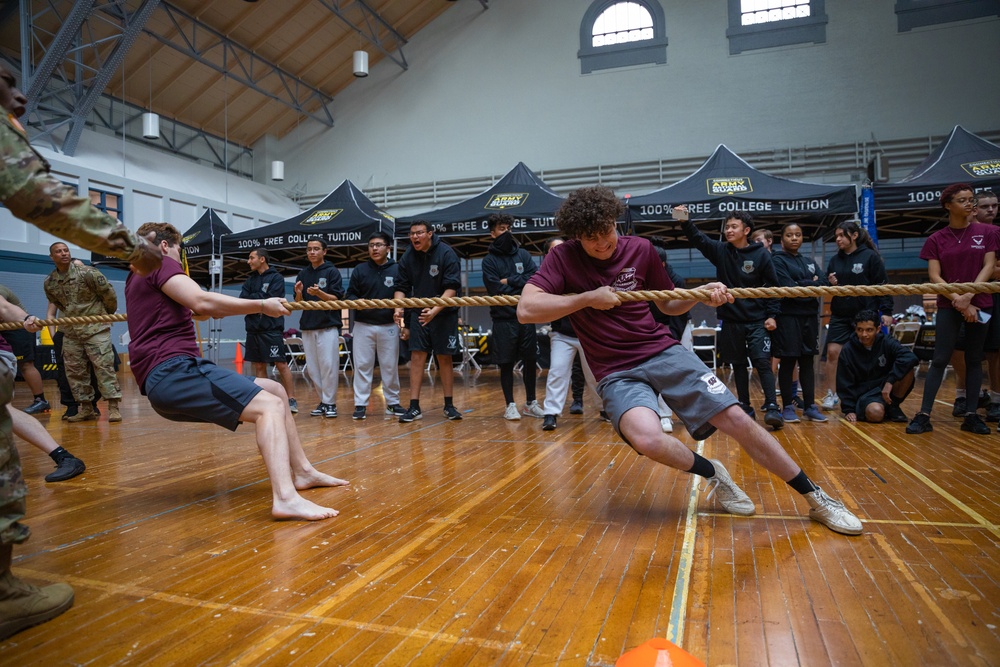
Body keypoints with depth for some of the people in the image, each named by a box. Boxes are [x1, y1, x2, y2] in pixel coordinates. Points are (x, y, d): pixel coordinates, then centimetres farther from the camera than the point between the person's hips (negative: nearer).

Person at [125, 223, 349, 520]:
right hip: (174, 370, -10)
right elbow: (202, 301, -19)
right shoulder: (160, 263, -1)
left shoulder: (136, 278, 28)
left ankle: (301, 471, 11)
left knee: (275, 391, 12)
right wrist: (261, 305, -13)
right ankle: (285, 497, -45)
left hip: (166, 378, 10)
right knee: (270, 406, -24)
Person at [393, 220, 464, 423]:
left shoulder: (446, 253, -13)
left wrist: (435, 310, -31)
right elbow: (401, 287, 2)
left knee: (444, 358, 4)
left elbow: (452, 287, -19)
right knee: (417, 356, -3)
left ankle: (449, 405, 16)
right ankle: (414, 406, 0)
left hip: (444, 313, -3)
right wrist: (398, 308, -17)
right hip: (418, 312, 3)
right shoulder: (407, 258, -1)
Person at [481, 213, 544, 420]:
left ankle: (530, 403, 22)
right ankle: (510, 405, 16)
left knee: (530, 361, 9)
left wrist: (509, 281, -8)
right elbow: (496, 289, -12)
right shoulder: (489, 260, 0)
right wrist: (521, 285, -7)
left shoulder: (523, 254, 8)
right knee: (506, 363, 4)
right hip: (503, 319, -3)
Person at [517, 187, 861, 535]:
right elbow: (526, 310, -19)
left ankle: (817, 500, 13)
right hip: (617, 372, -2)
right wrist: (588, 298, -21)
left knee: (737, 419, -7)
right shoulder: (563, 258, -6)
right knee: (648, 438, -32)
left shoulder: (640, 249, 3)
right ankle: (713, 474, 1)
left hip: (663, 352, 3)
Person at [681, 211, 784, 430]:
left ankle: (772, 408, -5)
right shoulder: (720, 251, 2)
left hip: (757, 321, -2)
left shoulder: (761, 254, -4)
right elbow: (699, 239, -12)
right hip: (731, 321, 3)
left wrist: (772, 315, -6)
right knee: (738, 365, 8)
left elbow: (772, 286, 0)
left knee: (762, 363, -8)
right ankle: (744, 407, 17)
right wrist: (685, 222, -29)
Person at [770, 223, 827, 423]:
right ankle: (788, 407, 5)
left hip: (810, 317, 5)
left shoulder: (810, 262, 16)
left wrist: (801, 285, -10)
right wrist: (811, 286, -4)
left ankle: (810, 406, 12)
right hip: (788, 317, -5)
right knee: (788, 362, -2)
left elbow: (822, 285, 3)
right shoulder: (778, 260, -2)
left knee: (808, 362, 7)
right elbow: (787, 288, -15)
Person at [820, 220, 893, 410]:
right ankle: (831, 395, 3)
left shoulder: (870, 257, -5)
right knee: (832, 352, -4)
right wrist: (831, 284, -8)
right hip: (840, 316, 4)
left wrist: (886, 311, -10)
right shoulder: (835, 260, 8)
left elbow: (882, 286, -6)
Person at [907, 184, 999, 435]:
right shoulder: (936, 239, 2)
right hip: (948, 306, -1)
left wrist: (968, 296, -15)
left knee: (974, 359, 6)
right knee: (940, 360, -4)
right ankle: (924, 415, -5)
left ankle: (971, 415, 12)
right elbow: (934, 276, -3)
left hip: (980, 304, 1)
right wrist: (957, 299, -15)